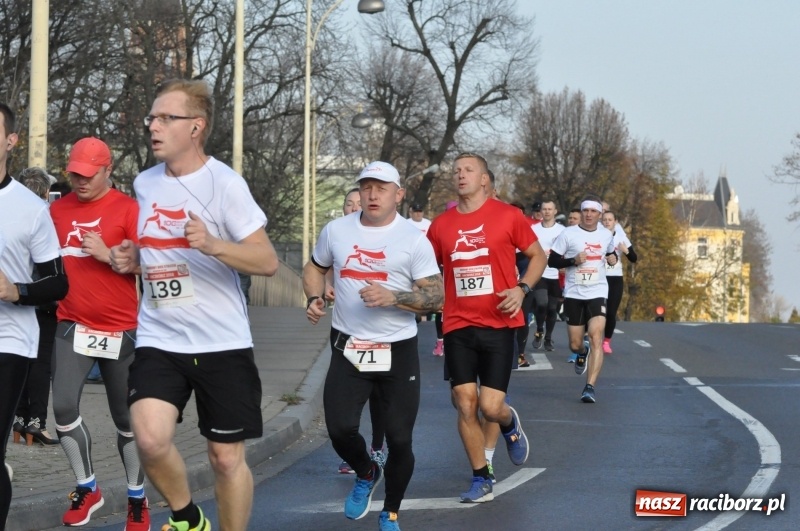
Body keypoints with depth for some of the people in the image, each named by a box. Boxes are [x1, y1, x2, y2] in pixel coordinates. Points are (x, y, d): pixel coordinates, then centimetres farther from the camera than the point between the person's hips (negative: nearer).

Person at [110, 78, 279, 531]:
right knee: (151, 439, -18)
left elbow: (268, 261, -15)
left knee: (227, 457, 4)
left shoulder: (224, 183, -11)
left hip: (222, 342, -3)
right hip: (159, 340, 3)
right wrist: (130, 260, 2)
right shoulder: (145, 184, 6)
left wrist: (213, 244, -31)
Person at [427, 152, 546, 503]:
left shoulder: (507, 216, -2)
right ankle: (481, 481, 12)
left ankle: (511, 425, 30)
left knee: (491, 406, -8)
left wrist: (522, 288, -12)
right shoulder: (441, 225, 6)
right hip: (458, 327, 3)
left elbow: (538, 256, 5)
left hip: (498, 325, -3)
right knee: (465, 405, -1)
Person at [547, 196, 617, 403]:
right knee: (575, 345, 7)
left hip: (597, 293, 0)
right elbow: (552, 261, -4)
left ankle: (590, 387, -18)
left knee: (596, 338, -18)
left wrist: (613, 258, 2)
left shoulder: (606, 235, 5)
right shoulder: (568, 234, -5)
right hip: (574, 294, 0)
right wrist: (573, 260, -20)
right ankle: (582, 353, 46)